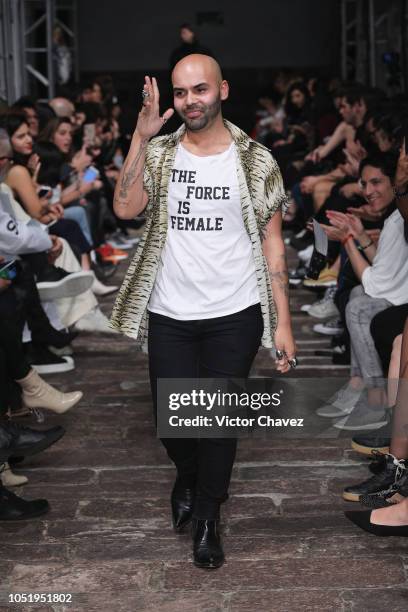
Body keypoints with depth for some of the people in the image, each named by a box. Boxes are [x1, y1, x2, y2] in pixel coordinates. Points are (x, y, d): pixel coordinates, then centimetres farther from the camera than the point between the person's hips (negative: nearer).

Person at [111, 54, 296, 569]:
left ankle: (207, 516, 28)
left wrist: (282, 322, -6)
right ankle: (188, 477, 43)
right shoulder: (158, 154, 2)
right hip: (169, 315, 2)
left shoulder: (255, 160, -2)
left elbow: (272, 241, -1)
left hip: (235, 315, -1)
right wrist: (142, 134, -19)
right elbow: (125, 208, -15)